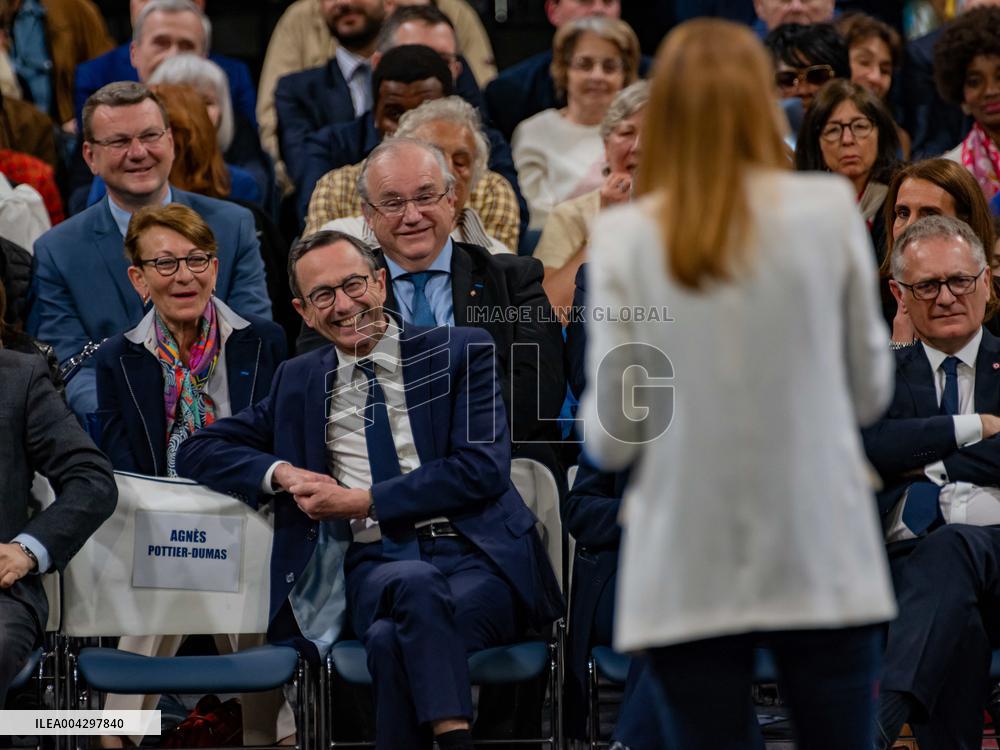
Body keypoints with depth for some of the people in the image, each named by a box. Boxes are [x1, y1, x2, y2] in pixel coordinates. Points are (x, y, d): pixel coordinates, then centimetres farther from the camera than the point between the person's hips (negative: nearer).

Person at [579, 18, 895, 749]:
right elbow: (871, 391, 5)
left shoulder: (624, 238, -5)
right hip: (823, 563, 0)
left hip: (688, 578, 0)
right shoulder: (830, 210, -3)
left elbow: (611, 439, -3)